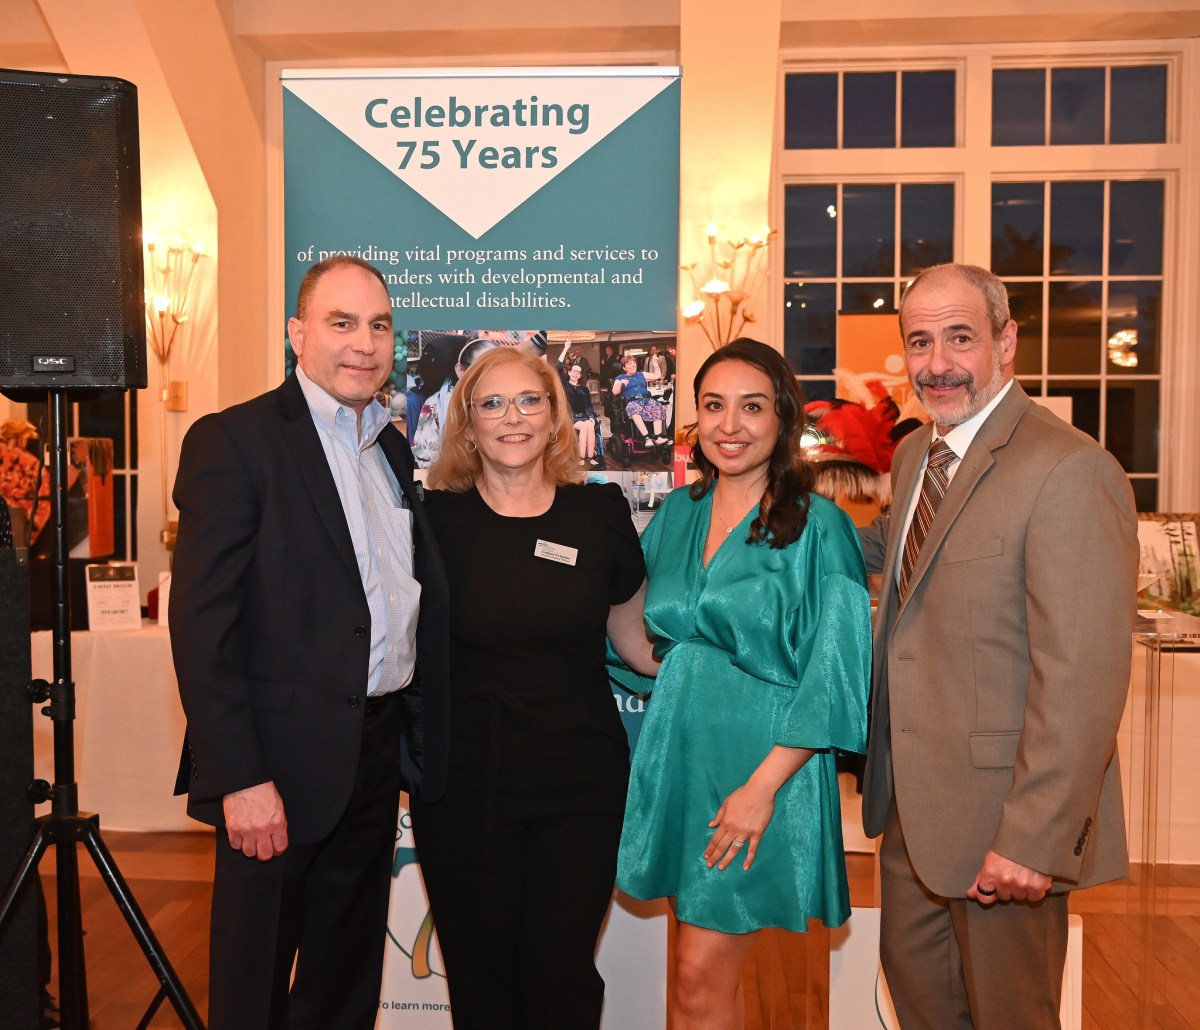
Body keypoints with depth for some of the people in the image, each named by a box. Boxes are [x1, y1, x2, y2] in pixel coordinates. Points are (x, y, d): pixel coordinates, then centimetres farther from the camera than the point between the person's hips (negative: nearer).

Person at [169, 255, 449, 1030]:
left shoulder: (391, 447, 12)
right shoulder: (234, 441, -10)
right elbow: (202, 625, -16)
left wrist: (421, 744, 9)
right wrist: (240, 778, -19)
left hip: (378, 755, 7)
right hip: (282, 765, -6)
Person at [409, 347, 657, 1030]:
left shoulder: (600, 514, 1)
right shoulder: (435, 518, -2)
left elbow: (635, 640, 11)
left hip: (579, 776, 0)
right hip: (464, 777, 0)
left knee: (560, 974, 3)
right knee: (480, 974, 11)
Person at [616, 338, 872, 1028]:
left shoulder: (818, 526, -9)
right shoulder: (679, 512, 7)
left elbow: (831, 678, -12)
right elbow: (645, 634, 20)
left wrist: (763, 785, -16)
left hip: (760, 759, -5)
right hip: (676, 756, 5)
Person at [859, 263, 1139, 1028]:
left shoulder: (1069, 471, -22)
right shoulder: (914, 454, 7)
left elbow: (1083, 681, -24)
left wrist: (1033, 841, -23)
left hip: (1002, 821, -8)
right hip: (911, 799, 8)